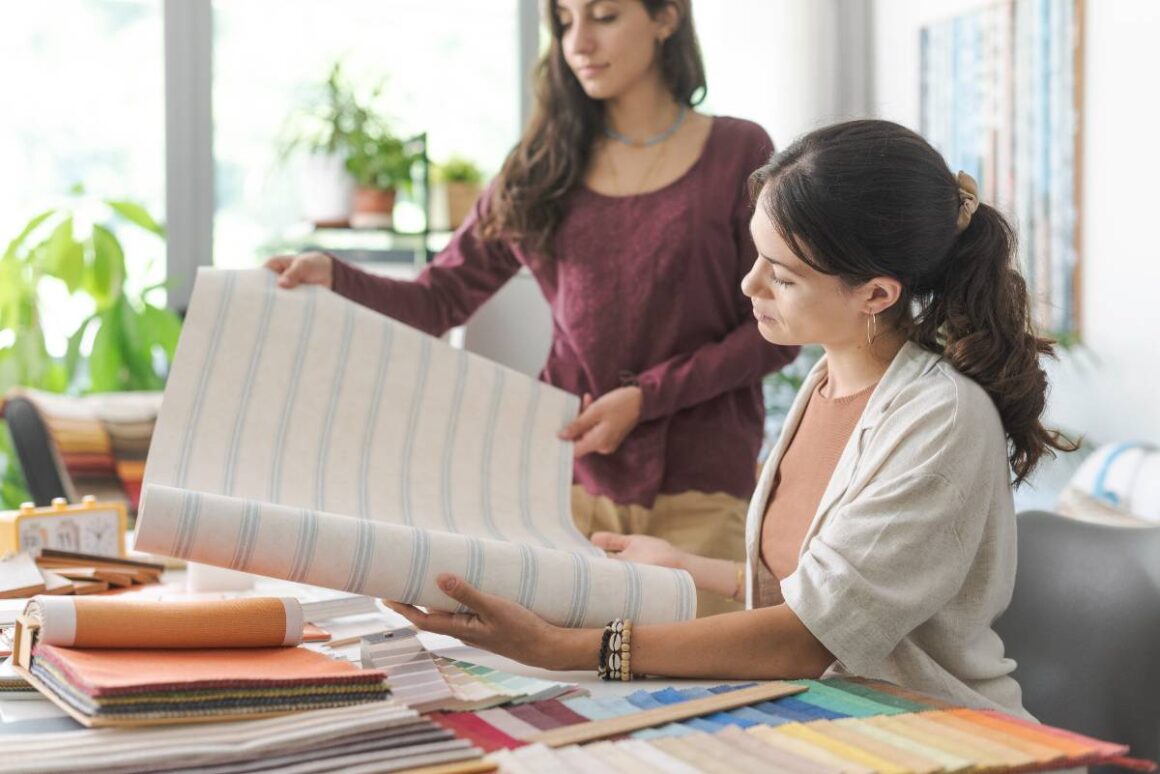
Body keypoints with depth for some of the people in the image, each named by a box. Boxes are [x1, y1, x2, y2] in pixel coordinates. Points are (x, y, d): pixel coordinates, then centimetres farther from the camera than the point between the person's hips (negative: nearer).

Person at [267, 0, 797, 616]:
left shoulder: (737, 154, 2)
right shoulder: (544, 165, 9)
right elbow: (442, 301, 6)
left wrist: (644, 397, -12)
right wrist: (333, 279, -11)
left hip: (700, 489, -2)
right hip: (573, 472, 2)